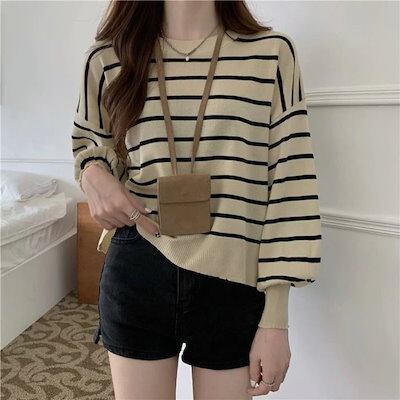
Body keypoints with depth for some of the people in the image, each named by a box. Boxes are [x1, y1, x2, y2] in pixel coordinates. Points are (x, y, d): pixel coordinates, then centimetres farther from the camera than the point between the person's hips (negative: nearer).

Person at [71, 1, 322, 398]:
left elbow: (289, 185, -4)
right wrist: (93, 176, -7)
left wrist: (275, 319, -5)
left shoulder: (272, 52, -3)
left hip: (234, 282, 0)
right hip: (136, 276, 2)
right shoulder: (108, 56, 2)